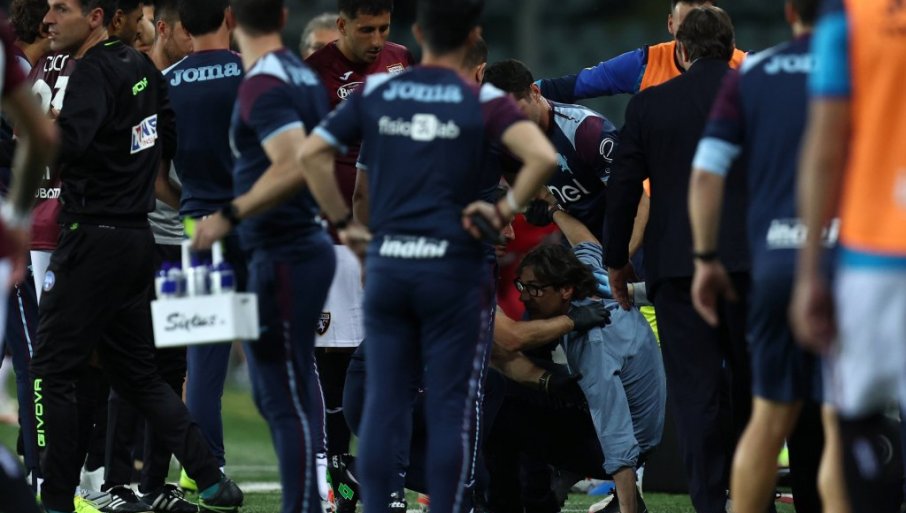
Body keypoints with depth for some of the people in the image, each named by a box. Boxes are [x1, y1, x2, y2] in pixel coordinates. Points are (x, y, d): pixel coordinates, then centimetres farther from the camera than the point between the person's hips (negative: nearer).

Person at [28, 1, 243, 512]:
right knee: (137, 372, 15)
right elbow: (172, 140, 21)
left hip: (95, 236, -9)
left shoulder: (96, 71, -15)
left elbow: (66, 142, -30)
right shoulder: (140, 66, 12)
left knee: (52, 371, -4)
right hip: (138, 236, 9)